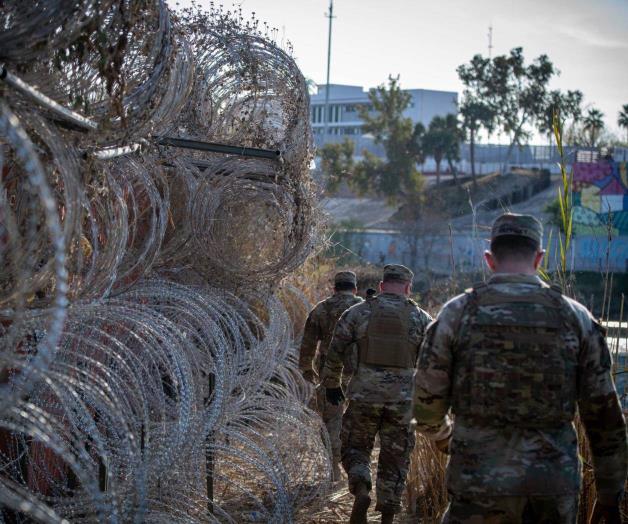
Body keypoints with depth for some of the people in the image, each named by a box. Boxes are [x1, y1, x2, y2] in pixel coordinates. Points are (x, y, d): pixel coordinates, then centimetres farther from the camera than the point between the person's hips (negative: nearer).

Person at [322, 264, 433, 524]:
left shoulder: (357, 312, 1)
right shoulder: (421, 318, 2)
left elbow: (335, 352, 3)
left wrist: (331, 384, 17)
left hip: (364, 395, 0)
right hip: (403, 399, 1)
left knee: (355, 448, 16)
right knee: (394, 460, 12)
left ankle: (361, 491, -11)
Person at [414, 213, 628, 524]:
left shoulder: (458, 313, -2)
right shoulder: (576, 318, 2)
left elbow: (427, 403, 1)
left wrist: (442, 436, 24)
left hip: (479, 487, -1)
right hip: (554, 492, 1)